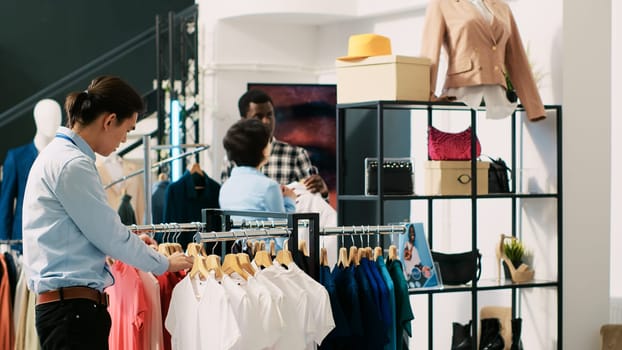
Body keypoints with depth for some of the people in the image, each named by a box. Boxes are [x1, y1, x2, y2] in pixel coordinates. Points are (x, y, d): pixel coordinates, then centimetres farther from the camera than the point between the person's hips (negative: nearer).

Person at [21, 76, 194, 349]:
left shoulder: (57, 155, 17)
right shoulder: (72, 165, -14)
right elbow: (109, 235, -10)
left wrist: (127, 243, 22)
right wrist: (164, 263, 2)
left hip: (61, 303, 10)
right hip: (74, 306, -10)